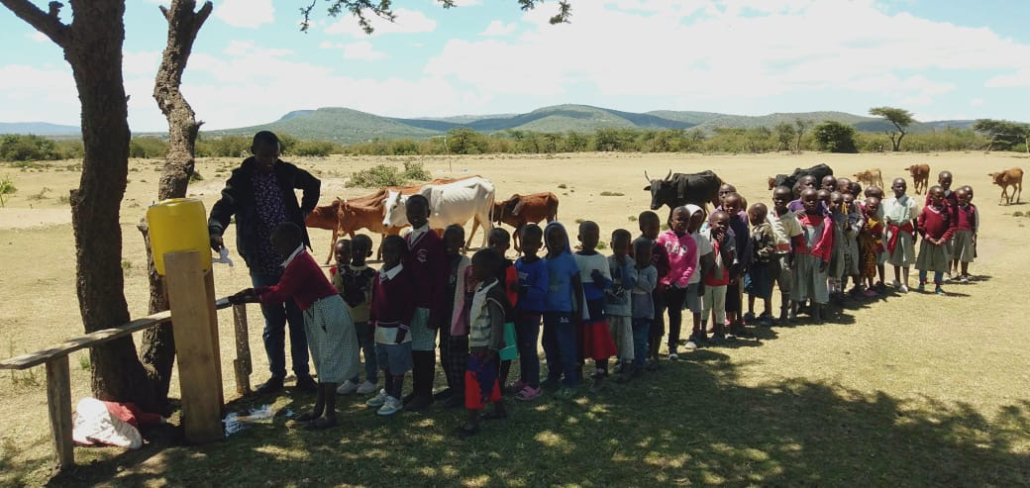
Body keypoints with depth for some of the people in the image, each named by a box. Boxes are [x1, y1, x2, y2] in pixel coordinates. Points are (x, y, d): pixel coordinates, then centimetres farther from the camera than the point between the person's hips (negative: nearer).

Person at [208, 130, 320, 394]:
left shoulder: (285, 171, 1)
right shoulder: (241, 179, -6)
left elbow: (313, 184, 20)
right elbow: (224, 206, -22)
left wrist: (305, 211, 9)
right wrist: (215, 229, -42)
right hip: (263, 265, -1)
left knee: (299, 319, 6)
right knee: (273, 323, 10)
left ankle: (302, 374, 16)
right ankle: (277, 374, 23)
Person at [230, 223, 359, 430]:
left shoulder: (299, 263, -20)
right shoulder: (298, 261, 12)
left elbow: (280, 294, -18)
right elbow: (281, 288, 15)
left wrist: (251, 299, -9)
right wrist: (254, 291, 9)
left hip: (328, 313, -11)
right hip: (319, 314, 11)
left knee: (328, 363, -4)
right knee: (323, 362, 17)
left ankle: (330, 415, 3)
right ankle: (319, 409, 27)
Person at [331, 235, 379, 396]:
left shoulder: (371, 274, -9)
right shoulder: (341, 271, 1)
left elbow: (374, 298, -10)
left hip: (365, 319, -4)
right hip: (347, 319, 4)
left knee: (369, 351, 9)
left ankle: (372, 380, 21)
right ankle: (352, 380, 27)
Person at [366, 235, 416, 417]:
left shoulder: (404, 275, -15)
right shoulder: (379, 274, 8)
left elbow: (410, 304, -16)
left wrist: (404, 327, -17)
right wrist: (372, 320, 14)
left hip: (396, 328, -8)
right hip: (381, 327, 8)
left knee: (397, 364, 2)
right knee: (385, 363, 19)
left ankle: (395, 399, 12)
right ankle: (387, 393, 34)